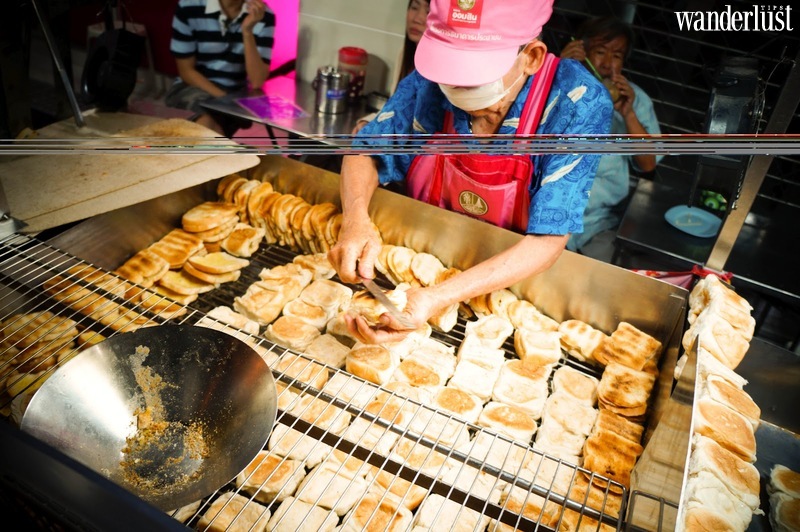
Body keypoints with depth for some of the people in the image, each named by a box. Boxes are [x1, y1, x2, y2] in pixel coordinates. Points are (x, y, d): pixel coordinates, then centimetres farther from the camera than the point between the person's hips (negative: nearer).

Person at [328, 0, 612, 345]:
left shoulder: (580, 105, -24)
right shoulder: (431, 78, -14)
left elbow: (547, 240, -27)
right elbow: (366, 153, -3)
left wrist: (439, 299, -40)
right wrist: (355, 220, -26)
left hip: (510, 283, -2)